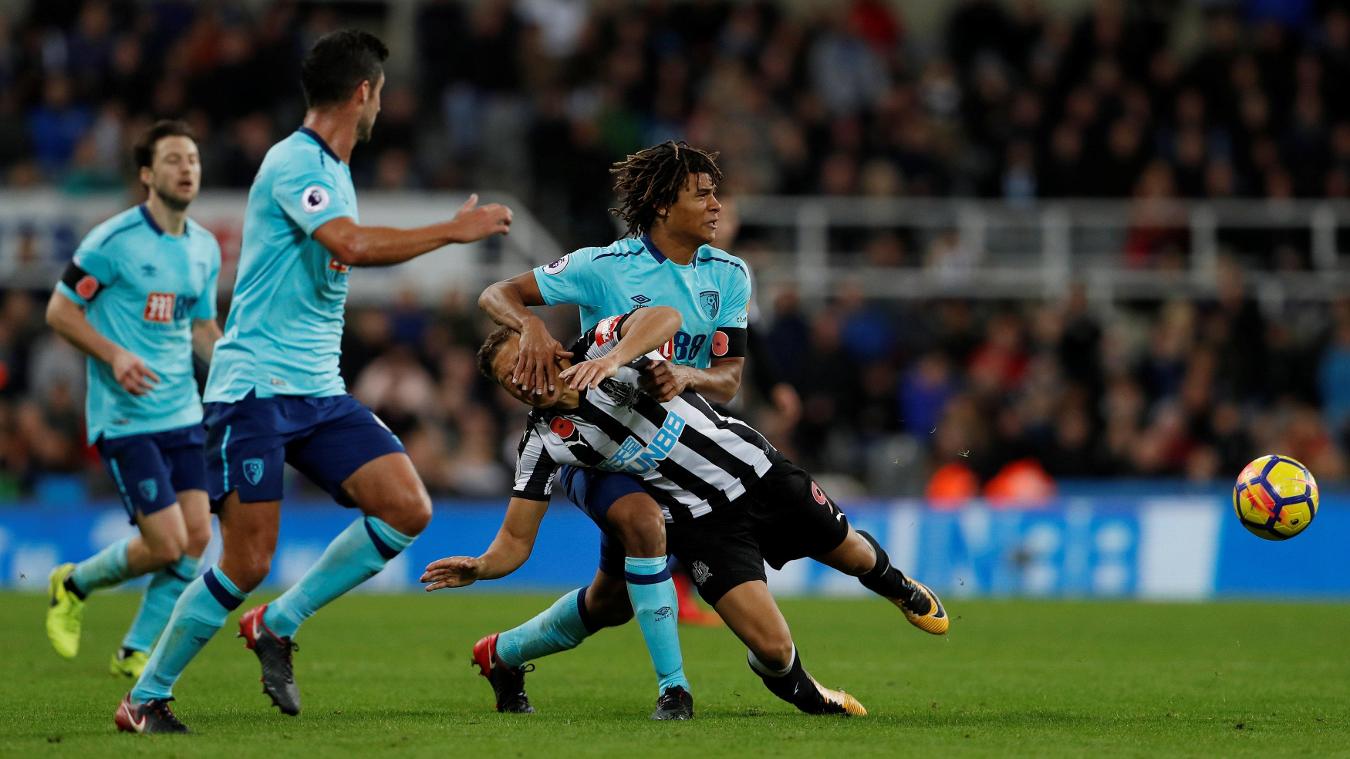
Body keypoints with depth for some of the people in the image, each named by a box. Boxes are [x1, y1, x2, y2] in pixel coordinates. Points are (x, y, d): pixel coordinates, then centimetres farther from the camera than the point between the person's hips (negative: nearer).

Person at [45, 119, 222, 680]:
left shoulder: (205, 249, 9)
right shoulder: (114, 240, -12)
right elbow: (60, 311, -7)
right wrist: (114, 355, -21)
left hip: (183, 413, 7)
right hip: (125, 418, -7)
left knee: (197, 537, -3)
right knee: (166, 544, -12)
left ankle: (136, 651, 15)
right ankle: (73, 585, 16)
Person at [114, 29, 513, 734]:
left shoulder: (330, 170, 17)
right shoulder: (294, 162, -12)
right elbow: (354, 244, -27)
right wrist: (454, 230, -19)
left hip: (317, 388, 9)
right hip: (254, 386, -9)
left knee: (407, 509, -8)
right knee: (246, 564, -12)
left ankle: (277, 625, 4)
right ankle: (144, 698, 4)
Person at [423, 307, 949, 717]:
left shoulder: (603, 345, -15)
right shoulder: (545, 444, -12)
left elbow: (665, 317, -36)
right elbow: (516, 540, -10)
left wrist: (614, 356, -53)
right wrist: (479, 568, -32)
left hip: (760, 471, 1)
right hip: (703, 524, -1)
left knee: (852, 555, 19)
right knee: (772, 648, -15)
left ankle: (897, 585, 57)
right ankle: (806, 697, 20)